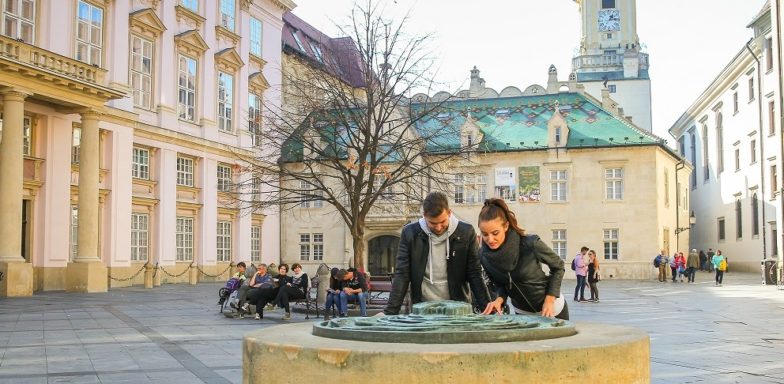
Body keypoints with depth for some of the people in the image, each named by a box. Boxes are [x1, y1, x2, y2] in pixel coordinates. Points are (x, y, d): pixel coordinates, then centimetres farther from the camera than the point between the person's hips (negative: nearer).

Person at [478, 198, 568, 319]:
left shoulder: (530, 244, -29)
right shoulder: (484, 255, -17)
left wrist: (549, 301, -18)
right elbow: (499, 284, 0)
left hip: (551, 309, -3)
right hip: (522, 312, 3)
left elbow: (558, 266, -12)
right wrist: (499, 299, -20)